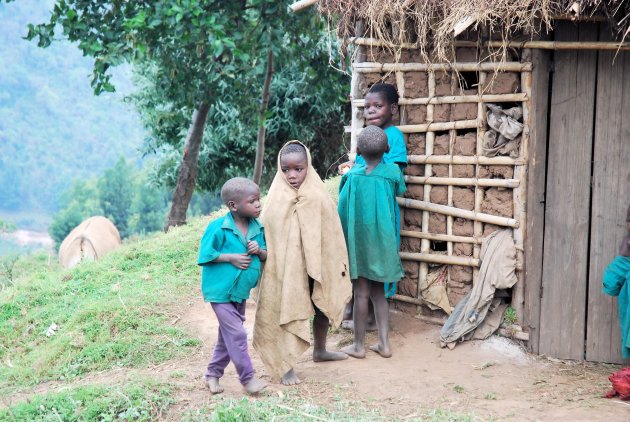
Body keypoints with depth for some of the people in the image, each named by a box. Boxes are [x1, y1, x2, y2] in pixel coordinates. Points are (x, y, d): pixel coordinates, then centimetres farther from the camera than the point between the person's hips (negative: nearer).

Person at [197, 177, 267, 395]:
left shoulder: (257, 228, 1)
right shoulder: (218, 228, -17)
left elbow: (266, 256, 8)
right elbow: (205, 256, -13)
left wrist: (259, 251, -14)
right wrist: (231, 258, -21)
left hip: (240, 291, 7)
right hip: (220, 290, -7)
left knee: (228, 334, 16)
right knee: (236, 334, -8)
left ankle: (213, 373, 32)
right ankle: (247, 378, 3)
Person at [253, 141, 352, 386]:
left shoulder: (319, 197, -7)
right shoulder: (276, 200, -13)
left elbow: (332, 232, -1)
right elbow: (266, 235, -9)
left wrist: (338, 264, 2)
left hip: (317, 263, 4)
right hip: (287, 267, -4)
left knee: (324, 306, 20)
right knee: (287, 312, 2)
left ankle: (319, 350, 43)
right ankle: (286, 366, 13)